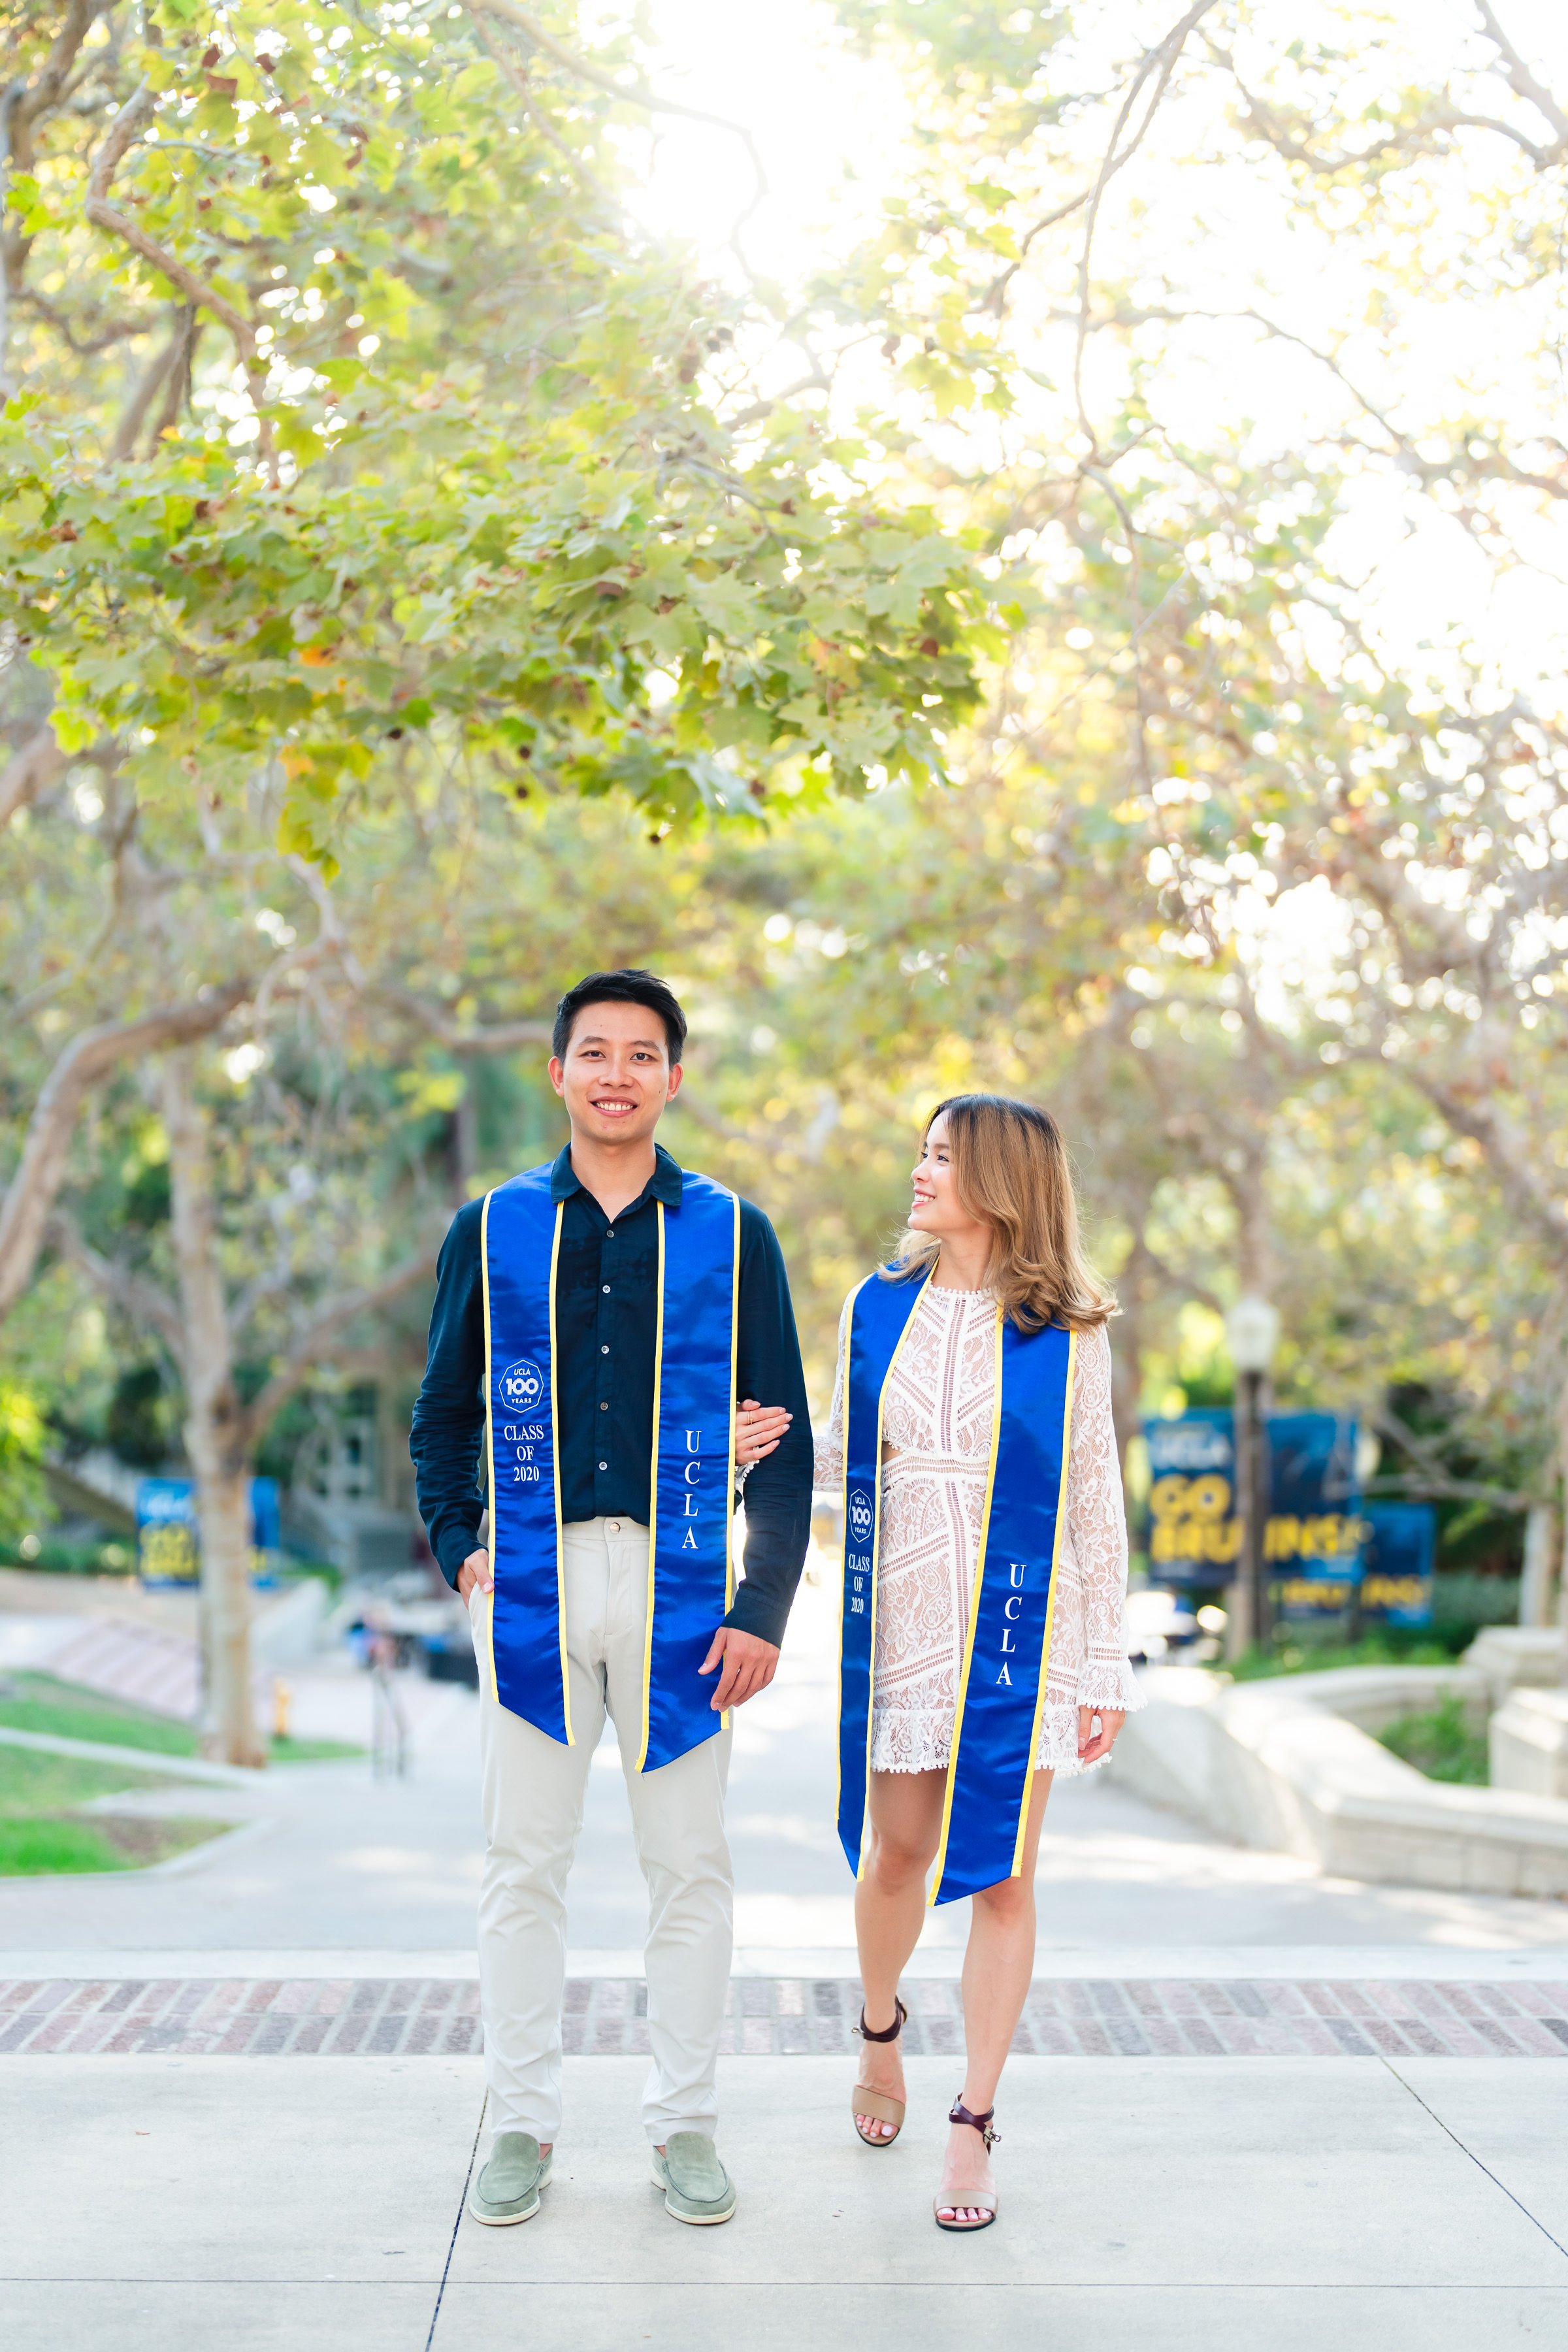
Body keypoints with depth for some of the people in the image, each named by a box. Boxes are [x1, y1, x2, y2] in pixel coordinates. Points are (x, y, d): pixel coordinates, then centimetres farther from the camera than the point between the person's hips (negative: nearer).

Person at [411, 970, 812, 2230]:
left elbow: (785, 1439, 4)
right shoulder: (492, 1230, 8)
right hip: (535, 1584, 1)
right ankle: (522, 2123, 17)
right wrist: (457, 1549, 1)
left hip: (679, 1583, -1)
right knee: (524, 1865, 6)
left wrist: (764, 1609, -3)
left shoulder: (733, 1234, 4)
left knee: (689, 1865, 5)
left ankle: (686, 2124, 17)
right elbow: (443, 1414, 15)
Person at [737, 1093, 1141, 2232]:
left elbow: (1094, 1504, 0)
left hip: (1021, 1625, -2)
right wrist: (775, 1443, -7)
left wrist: (1106, 1668, -1)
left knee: (1002, 1873, 1)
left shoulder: (1068, 1335, -3)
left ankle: (975, 2123, 11)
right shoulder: (879, 1308, 5)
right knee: (896, 1856, 10)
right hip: (901, 1620, 2)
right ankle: (881, 2028, 39)